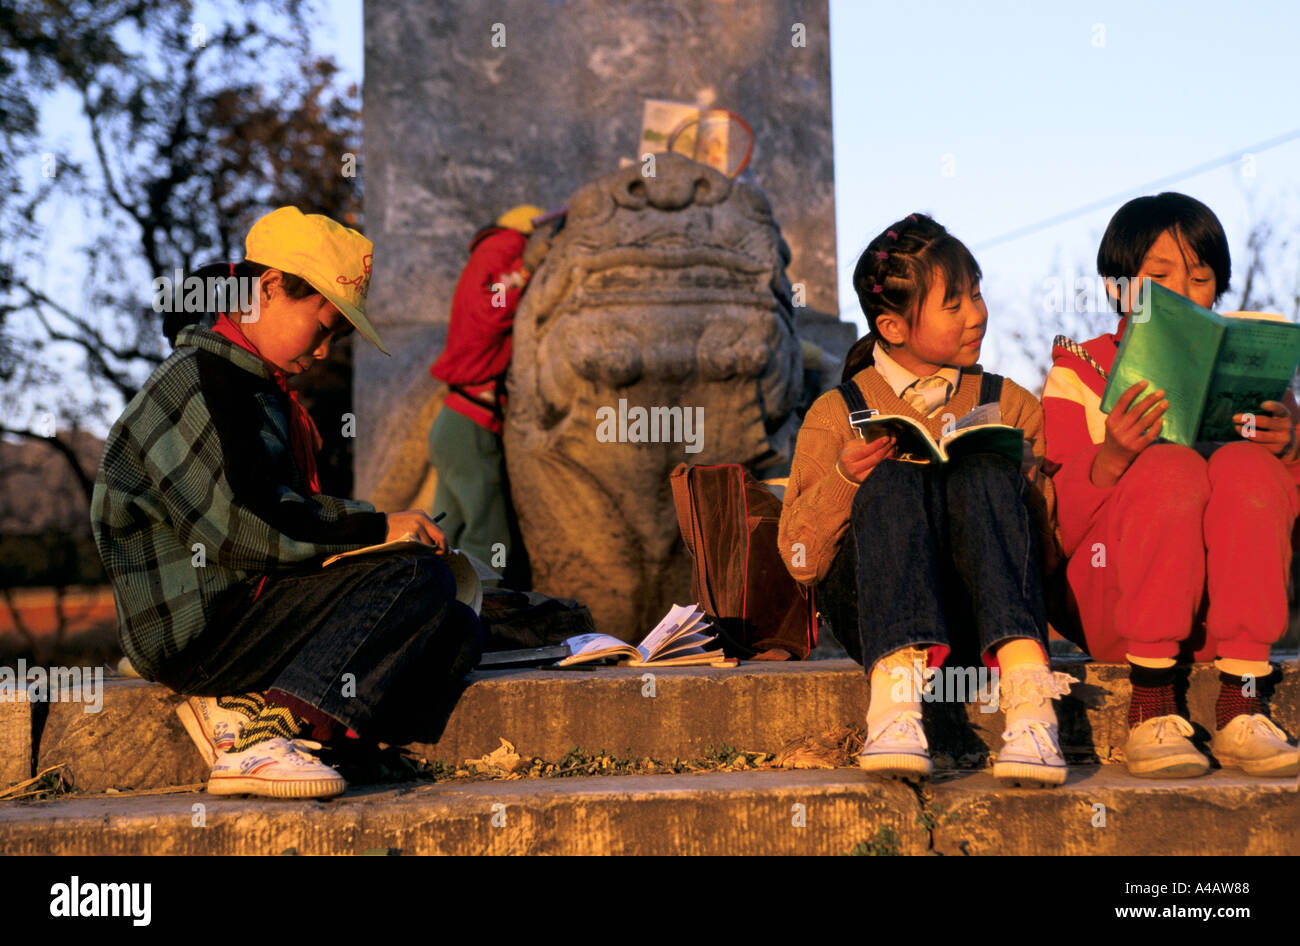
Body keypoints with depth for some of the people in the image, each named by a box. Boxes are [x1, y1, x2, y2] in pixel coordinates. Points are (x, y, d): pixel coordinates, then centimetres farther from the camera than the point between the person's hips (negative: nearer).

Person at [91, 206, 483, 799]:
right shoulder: (199, 382, -12)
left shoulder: (256, 386, 21)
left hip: (244, 606, 10)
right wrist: (377, 527, -15)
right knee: (420, 582, -22)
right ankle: (260, 740, -25)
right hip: (194, 627, -10)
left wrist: (374, 530, 6)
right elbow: (242, 527, -22)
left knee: (457, 630, -2)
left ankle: (241, 711, -13)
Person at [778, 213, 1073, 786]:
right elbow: (801, 562, 5)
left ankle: (1027, 692, -45)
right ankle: (895, 691, -51)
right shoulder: (837, 414, 11)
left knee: (985, 474, -26)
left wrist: (1019, 480, -8)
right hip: (874, 614, -1)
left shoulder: (1008, 404, 17)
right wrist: (843, 480, -11)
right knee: (895, 484, -29)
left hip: (985, 610, 1)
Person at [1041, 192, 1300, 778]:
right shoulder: (1078, 373, 7)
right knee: (1170, 468, -28)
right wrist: (1111, 459, -24)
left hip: (1227, 612, 3)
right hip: (1112, 614, -2)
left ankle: (1240, 710, -29)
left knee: (1245, 466, -24)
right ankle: (1150, 710, -29)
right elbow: (1054, 526, -5)